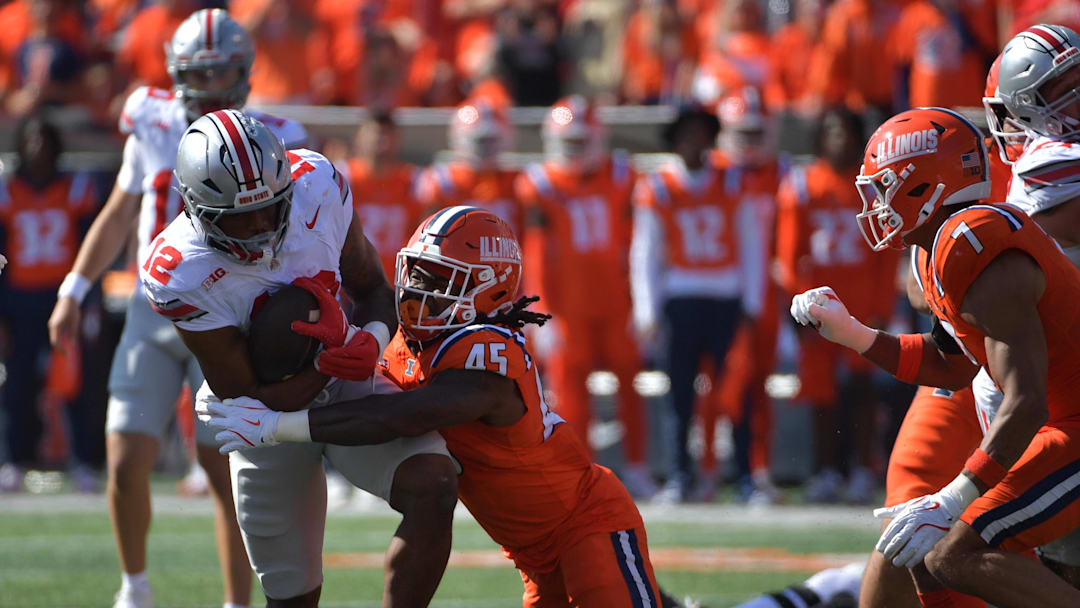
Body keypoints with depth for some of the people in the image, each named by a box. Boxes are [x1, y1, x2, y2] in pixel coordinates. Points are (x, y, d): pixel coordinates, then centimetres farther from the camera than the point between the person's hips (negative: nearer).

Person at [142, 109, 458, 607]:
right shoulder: (181, 275, -28)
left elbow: (374, 291, -4)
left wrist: (370, 342, -27)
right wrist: (330, 361, -36)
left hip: (350, 389, 2)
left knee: (433, 485, -26)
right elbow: (248, 401, -22)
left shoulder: (317, 187, -20)